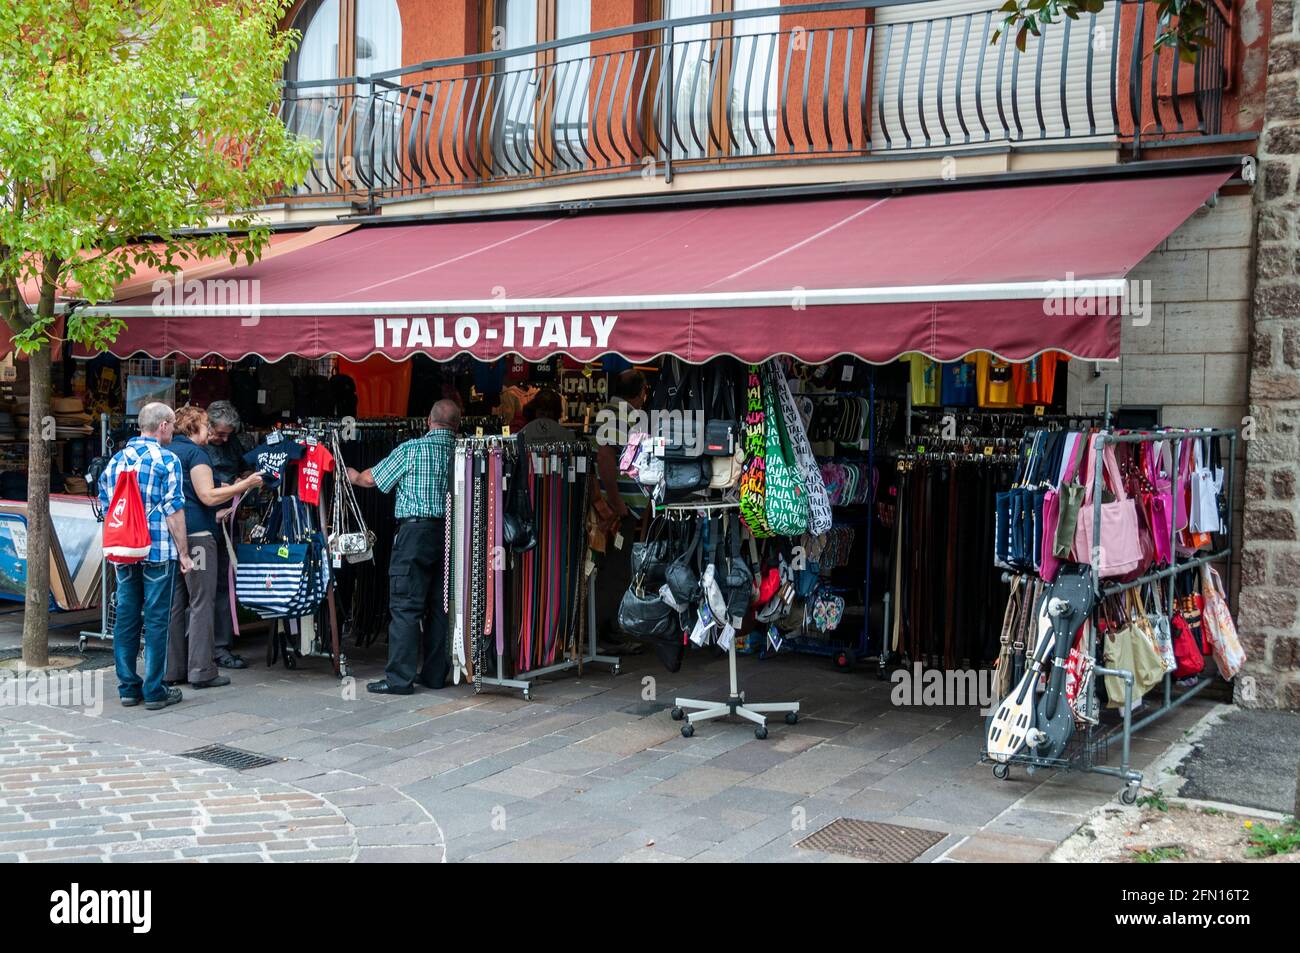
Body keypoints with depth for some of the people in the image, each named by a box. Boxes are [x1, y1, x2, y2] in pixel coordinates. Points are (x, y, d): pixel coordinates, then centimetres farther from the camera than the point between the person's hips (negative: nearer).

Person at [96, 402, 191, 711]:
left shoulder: (116, 459, 10)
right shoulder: (167, 461, -8)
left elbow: (105, 504, 15)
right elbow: (174, 511, -11)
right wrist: (183, 552, -5)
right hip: (158, 552, -6)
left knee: (126, 618, 10)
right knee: (156, 621, -1)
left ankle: (128, 688, 16)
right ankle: (154, 692, 3)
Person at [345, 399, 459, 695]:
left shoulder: (411, 449, -5)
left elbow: (371, 479, 7)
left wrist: (353, 476, 28)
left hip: (416, 530, -5)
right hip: (450, 533, 5)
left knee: (405, 607, -3)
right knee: (439, 606, 11)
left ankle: (399, 678, -4)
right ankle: (435, 673, 16)